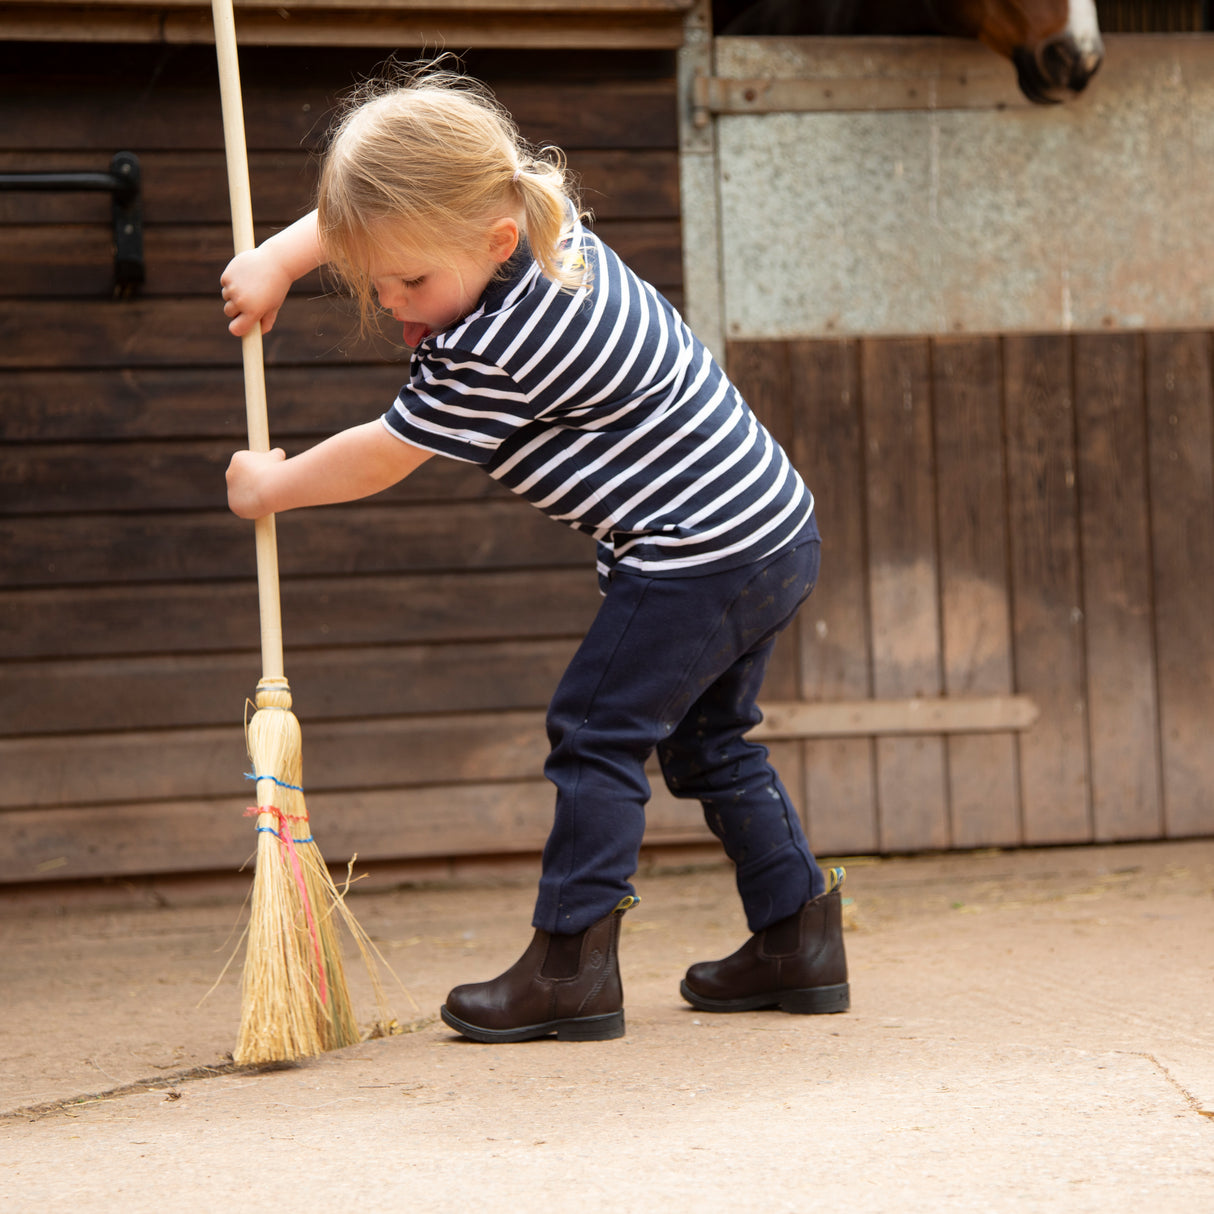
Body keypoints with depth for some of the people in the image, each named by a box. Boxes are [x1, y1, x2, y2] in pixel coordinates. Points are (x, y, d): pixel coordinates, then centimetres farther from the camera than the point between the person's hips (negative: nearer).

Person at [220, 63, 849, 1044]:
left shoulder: (489, 352, -23)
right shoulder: (541, 214, 2)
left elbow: (381, 458, -9)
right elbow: (370, 215, 19)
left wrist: (272, 485, 7)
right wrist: (278, 260, 9)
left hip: (696, 558, -10)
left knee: (597, 736, -4)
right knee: (709, 739, 19)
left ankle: (571, 964, -1)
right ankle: (797, 938, 22)